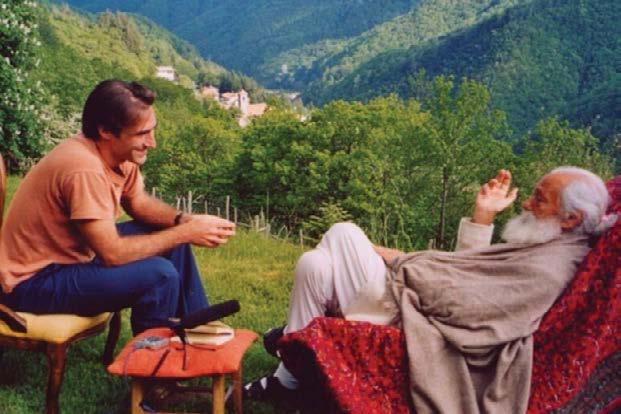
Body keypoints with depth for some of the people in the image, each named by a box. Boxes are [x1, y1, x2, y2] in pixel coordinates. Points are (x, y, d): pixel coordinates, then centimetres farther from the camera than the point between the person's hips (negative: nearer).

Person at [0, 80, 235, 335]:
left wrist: (183, 220, -10)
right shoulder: (84, 170, -31)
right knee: (160, 275, -23)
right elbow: (113, 253, -29)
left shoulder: (119, 152, -6)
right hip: (36, 281, -9)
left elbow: (139, 203, 9)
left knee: (171, 239, 7)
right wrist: (186, 233, -23)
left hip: (73, 254, 9)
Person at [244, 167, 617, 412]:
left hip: (404, 310, -10)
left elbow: (459, 299, -25)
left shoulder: (546, 269, -20)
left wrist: (396, 260, -15)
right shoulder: (543, 246, 12)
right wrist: (483, 216, 6)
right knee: (342, 233, 11)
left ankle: (286, 382, 6)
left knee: (315, 264, -14)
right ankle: (296, 332, 18)